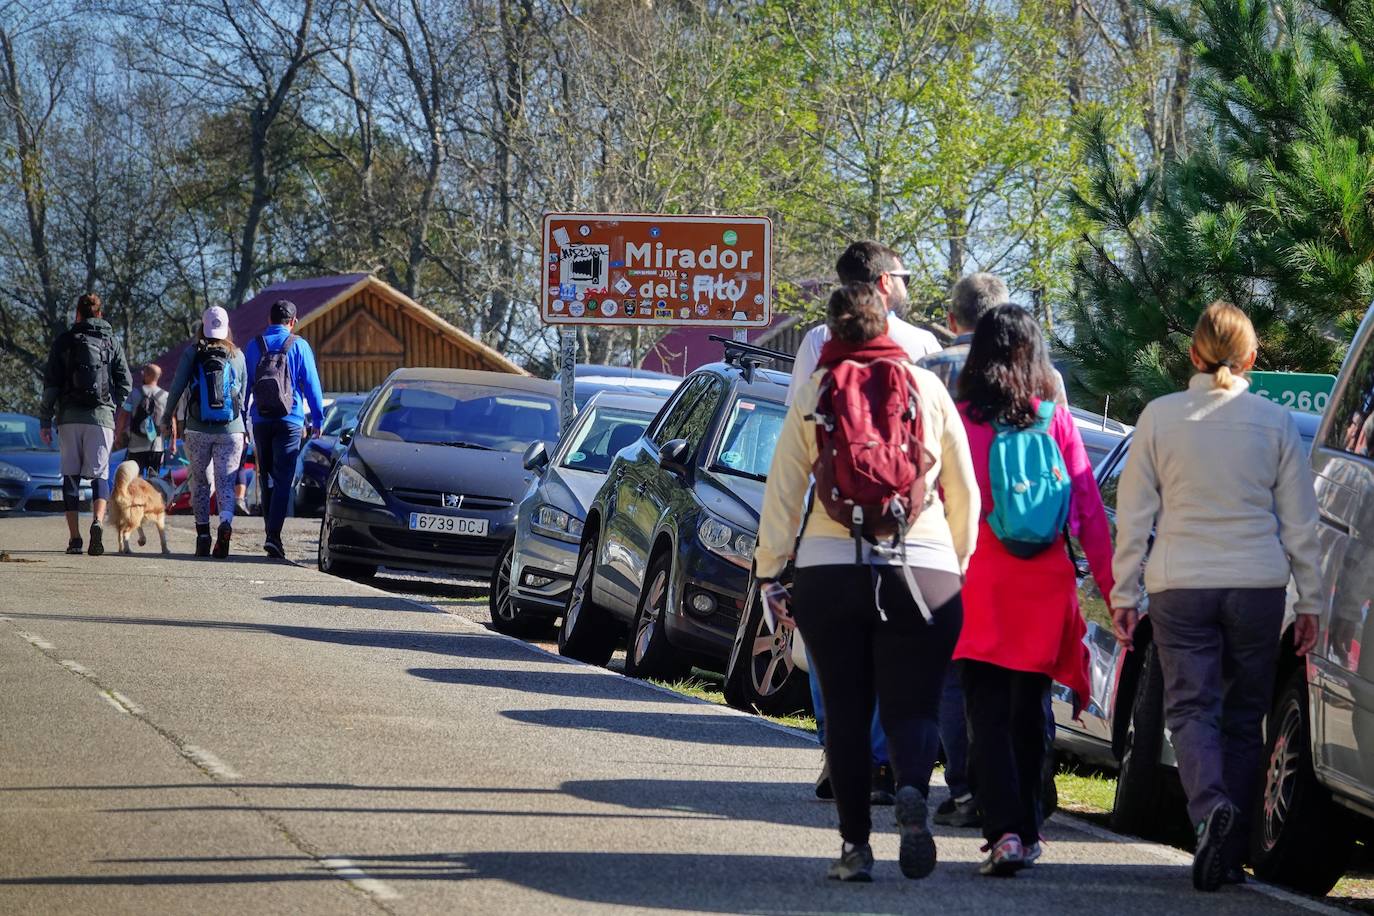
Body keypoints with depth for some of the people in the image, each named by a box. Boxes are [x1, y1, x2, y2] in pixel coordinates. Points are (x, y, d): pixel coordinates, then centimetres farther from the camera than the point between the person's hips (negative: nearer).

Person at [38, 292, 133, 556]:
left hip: (69, 416, 0)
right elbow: (126, 383, 4)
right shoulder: (111, 342, 7)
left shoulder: (64, 341, 5)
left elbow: (51, 384, 1)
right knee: (99, 475, 3)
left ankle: (74, 537, 0)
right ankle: (97, 522, -24)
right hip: (101, 416, 0)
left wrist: (45, 420, 4)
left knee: (71, 475, 6)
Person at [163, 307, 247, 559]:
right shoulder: (237, 356, 5)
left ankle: (203, 535, 10)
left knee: (200, 481, 12)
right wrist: (246, 428, 14)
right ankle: (226, 524, -26)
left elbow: (177, 388, 0)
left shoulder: (192, 354, 0)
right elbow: (244, 393, 7)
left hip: (198, 430, 0)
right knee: (225, 481, 0)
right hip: (231, 430, 1)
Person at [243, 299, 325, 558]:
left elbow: (243, 386, 9)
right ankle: (273, 535, -19)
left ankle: (272, 534, 17)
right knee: (283, 480, -6)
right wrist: (317, 420, 5)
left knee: (266, 480, 14)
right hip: (289, 421, -3)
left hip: (261, 421, 3)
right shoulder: (299, 346, -3)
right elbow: (311, 384, -3)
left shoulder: (254, 346, 6)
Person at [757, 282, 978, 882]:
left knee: (845, 712, 10)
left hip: (829, 571, 0)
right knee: (911, 706, 3)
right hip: (924, 570, 0)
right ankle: (912, 792, -27)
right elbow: (965, 490, 9)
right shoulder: (928, 389, 5)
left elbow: (783, 490, 3)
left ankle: (855, 844, 6)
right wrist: (960, 561, 19)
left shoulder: (813, 394, 4)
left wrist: (770, 573, 8)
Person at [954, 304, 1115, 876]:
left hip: (983, 581, -3)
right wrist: (1110, 583, 6)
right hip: (1047, 583, 3)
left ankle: (1005, 830, -18)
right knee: (1029, 710, 17)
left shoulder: (961, 421, -5)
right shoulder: (1056, 420, 2)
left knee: (988, 713, -2)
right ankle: (1026, 829, 26)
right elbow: (1089, 507, 2)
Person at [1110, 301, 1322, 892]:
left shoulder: (1159, 418, 0)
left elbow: (1134, 515, 2)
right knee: (1244, 715, 10)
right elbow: (1299, 522, 5)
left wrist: (1124, 594, 9)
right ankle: (1230, 853, 10)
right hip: (1257, 585, 1)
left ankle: (1210, 805, -27)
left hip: (1180, 587, -1)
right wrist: (1310, 602, 12)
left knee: (1191, 707, 1)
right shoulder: (1275, 423, 2)